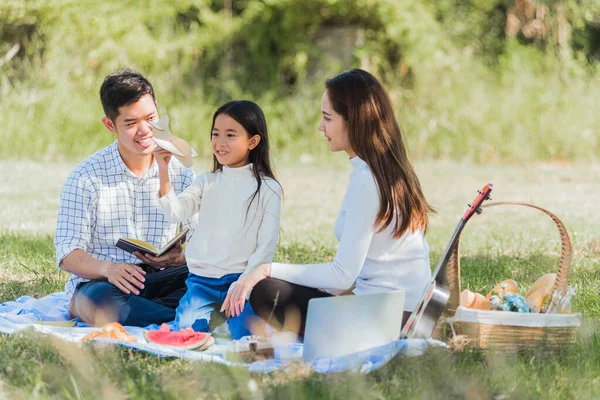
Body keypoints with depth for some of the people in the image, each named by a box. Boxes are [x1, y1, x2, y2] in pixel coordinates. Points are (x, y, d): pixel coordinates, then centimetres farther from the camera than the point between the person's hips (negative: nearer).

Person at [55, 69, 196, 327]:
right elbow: (67, 254, -7)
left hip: (160, 278, 3)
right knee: (100, 299, -40)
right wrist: (107, 268, -29)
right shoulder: (86, 177, -3)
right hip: (102, 282, -3)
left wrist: (178, 257, -21)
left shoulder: (180, 172, 5)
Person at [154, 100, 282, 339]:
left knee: (245, 334, -23)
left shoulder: (268, 189, -1)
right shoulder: (208, 182, 8)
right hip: (202, 278, 2)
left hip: (242, 277, -2)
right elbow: (176, 212, -7)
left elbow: (267, 245, -3)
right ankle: (214, 315, 9)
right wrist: (163, 171, -19)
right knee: (185, 332, -18)